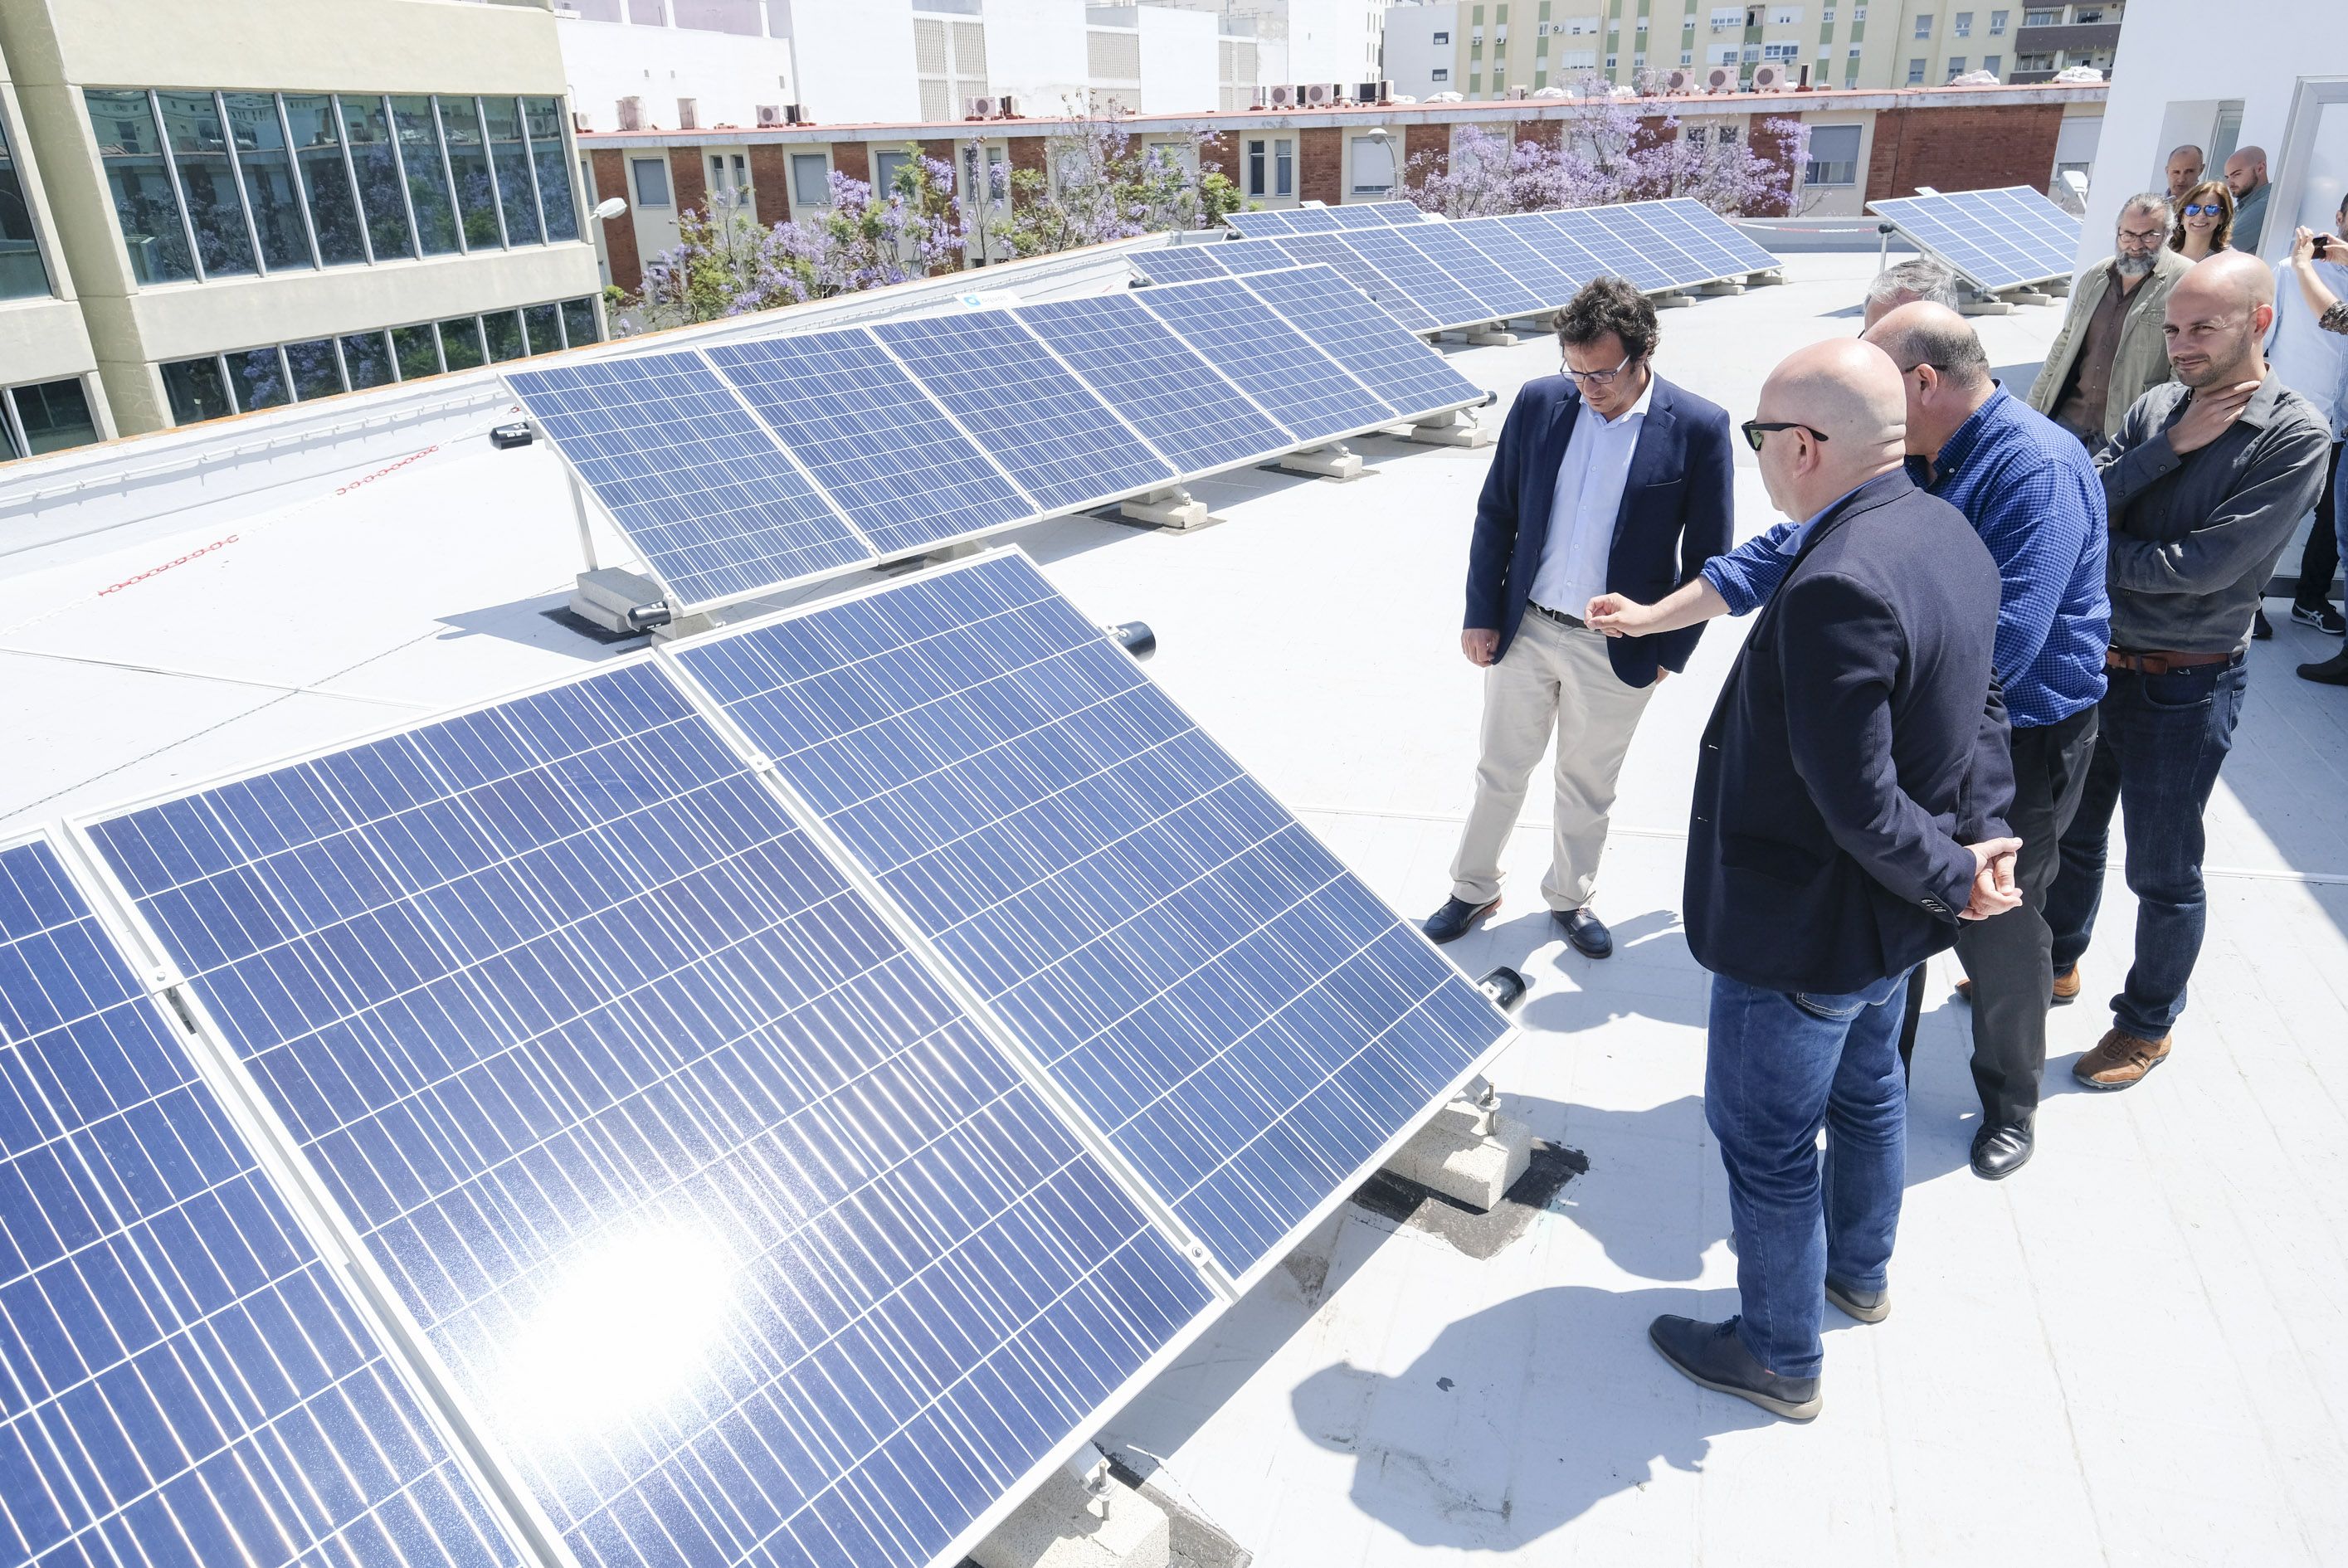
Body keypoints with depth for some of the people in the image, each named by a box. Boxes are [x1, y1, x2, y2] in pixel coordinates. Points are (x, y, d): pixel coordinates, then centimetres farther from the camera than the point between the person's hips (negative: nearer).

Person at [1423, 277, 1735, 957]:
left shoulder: (1698, 428, -12)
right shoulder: (1538, 402, -6)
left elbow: (1708, 554, -4)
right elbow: (1495, 515, 2)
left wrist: (1672, 649, -3)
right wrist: (1481, 614, 0)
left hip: (1618, 650, -2)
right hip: (1523, 630, 2)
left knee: (1587, 787, 16)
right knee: (1500, 773, 15)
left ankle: (1571, 897, 38)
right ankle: (1473, 889, 35)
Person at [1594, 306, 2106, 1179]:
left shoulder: (2035, 470, -25)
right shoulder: (1898, 462, -1)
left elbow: (2003, 642, -32)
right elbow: (1786, 554, 6)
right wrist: (1653, 616, 5)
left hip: (2015, 744, -7)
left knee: (1996, 930, 10)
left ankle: (2010, 1104, 36)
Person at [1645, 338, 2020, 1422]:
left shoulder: (1837, 587, -33)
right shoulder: (1948, 534, -1)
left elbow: (1857, 802, -30)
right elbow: (1980, 712, 8)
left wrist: (1952, 881, -14)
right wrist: (1983, 837, -2)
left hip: (1806, 929, -10)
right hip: (1887, 923, 10)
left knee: (1766, 1143, 10)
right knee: (1866, 1090, 29)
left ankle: (1778, 1359, 32)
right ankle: (1860, 1272, 54)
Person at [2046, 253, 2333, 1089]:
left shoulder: (2295, 436, -15)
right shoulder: (2158, 407, 0)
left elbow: (2205, 567, -22)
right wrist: (2172, 445, -18)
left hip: (2185, 685, -5)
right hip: (2094, 659, 5)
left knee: (2162, 872, 9)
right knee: (2069, 833, 22)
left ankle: (2147, 1024, 29)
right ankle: (2053, 961, 44)